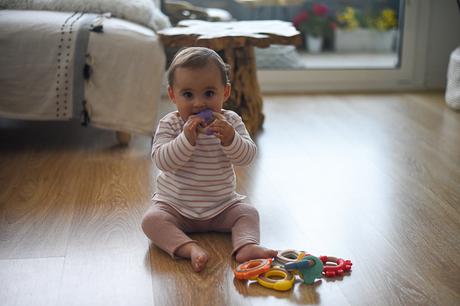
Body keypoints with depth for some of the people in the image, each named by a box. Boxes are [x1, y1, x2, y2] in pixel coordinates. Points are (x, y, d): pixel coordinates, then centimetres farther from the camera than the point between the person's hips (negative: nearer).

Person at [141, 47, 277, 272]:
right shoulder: (169, 125, -10)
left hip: (221, 206, 2)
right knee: (152, 219, -26)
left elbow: (247, 156, -14)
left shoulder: (230, 121, -5)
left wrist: (230, 138, -33)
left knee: (248, 212, -16)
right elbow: (162, 160, -23)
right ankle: (191, 249, -38)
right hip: (175, 206, -2)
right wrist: (187, 138, -35)